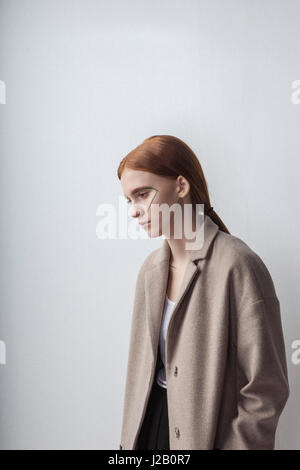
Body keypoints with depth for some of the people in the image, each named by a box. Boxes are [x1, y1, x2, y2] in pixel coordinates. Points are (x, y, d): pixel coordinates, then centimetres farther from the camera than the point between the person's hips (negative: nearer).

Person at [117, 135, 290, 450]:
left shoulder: (238, 265, -21)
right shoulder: (151, 268, 1)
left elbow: (266, 390, -17)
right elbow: (142, 362, 9)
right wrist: (129, 439, 9)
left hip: (205, 432, -5)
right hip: (150, 423, 6)